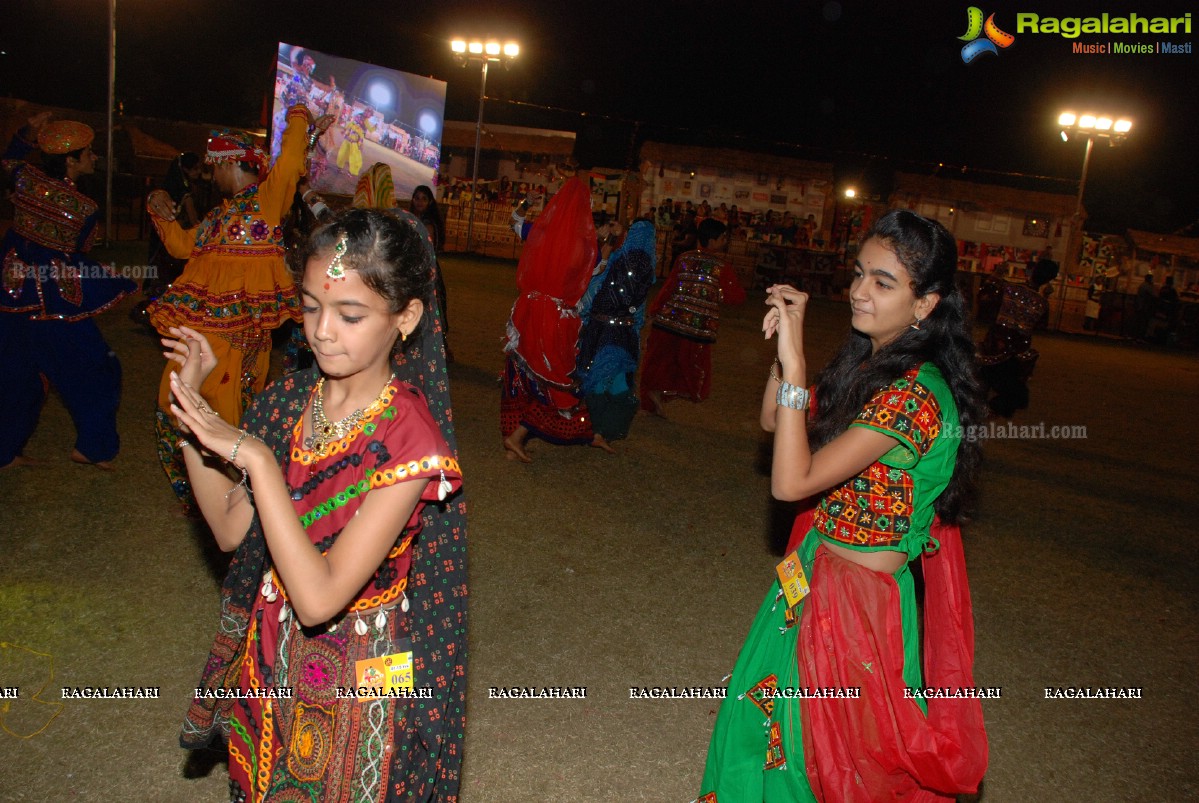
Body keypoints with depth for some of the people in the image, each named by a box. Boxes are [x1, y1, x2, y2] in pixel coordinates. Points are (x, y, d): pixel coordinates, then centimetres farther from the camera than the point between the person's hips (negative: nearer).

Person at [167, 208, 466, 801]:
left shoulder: (408, 436, -26)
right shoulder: (290, 400, -7)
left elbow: (319, 598, -30)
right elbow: (231, 529, -1)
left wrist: (257, 458, -32)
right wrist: (190, 413, -10)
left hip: (354, 673, -5)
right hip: (270, 652, 6)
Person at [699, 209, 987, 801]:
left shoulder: (914, 396, -28)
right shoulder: (868, 364, 0)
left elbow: (791, 481, -32)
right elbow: (774, 421, 9)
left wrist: (795, 364, -32)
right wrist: (785, 345, -5)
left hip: (859, 595, -8)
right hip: (818, 571, 8)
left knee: (816, 748, 14)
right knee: (763, 720, 26)